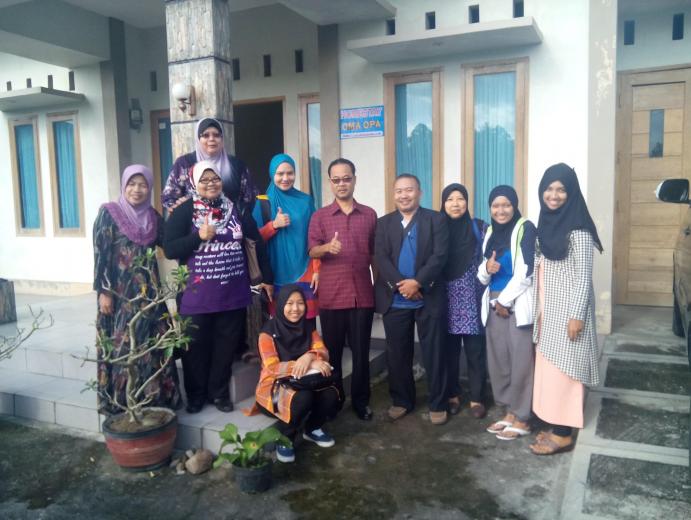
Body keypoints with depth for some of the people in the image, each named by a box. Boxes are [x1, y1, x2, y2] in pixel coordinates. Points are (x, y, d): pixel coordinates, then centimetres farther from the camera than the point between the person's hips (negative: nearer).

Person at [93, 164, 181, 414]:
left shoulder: (153, 217, 10)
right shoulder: (109, 213, -3)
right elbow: (100, 254, -8)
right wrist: (104, 291, -13)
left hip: (148, 290, 5)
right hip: (120, 291, -5)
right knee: (123, 345, -1)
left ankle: (155, 398, 18)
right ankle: (121, 403, 11)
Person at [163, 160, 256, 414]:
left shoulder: (234, 208, 7)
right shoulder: (184, 211, -4)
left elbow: (249, 242, 16)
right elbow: (169, 249, -9)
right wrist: (199, 236, -19)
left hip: (232, 292, 3)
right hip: (198, 293, -3)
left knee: (227, 344, 11)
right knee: (197, 346, 8)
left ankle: (219, 392, 27)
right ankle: (195, 395, 25)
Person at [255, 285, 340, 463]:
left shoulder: (308, 328, 3)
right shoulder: (269, 332, -14)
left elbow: (324, 354, -8)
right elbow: (272, 368, -22)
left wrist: (309, 356, -34)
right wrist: (311, 365, -33)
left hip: (304, 382, 5)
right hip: (274, 385, -5)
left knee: (331, 395, -24)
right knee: (302, 398, -36)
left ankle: (313, 429, 9)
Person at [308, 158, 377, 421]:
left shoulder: (369, 214, 9)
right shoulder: (320, 216, 5)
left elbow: (374, 254, 12)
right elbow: (311, 250, -6)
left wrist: (380, 288, 10)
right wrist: (328, 247, -28)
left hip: (363, 295, 1)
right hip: (331, 296, 0)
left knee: (361, 351, 6)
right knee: (332, 351, 8)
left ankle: (361, 401, 20)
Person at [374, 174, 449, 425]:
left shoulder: (436, 220, 2)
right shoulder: (384, 223, 9)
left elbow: (439, 256, -8)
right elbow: (380, 258, -3)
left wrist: (417, 282, -20)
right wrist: (401, 284, -17)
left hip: (429, 298, -2)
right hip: (395, 300, 2)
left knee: (433, 354, 5)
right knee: (397, 354, 10)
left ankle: (438, 404, 18)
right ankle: (401, 400, 26)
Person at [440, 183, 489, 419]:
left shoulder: (479, 227, 1)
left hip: (472, 298, -1)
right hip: (446, 299, 1)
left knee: (475, 351, 3)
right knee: (449, 350, 8)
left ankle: (476, 398, 16)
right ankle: (452, 395, 22)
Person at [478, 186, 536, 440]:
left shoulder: (525, 228, -7)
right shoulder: (490, 232, 13)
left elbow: (526, 271, -14)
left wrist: (505, 300, -10)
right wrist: (486, 268, -8)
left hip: (518, 305, -7)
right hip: (494, 304, 7)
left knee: (521, 363, -2)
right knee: (498, 361, 10)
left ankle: (522, 419, 10)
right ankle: (510, 412, 24)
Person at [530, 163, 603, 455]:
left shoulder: (578, 229, -14)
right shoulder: (546, 223, 10)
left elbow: (584, 277, -16)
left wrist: (577, 316, -19)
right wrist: (538, 309, 14)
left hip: (568, 310, -8)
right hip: (548, 310, 8)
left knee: (561, 370, -1)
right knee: (548, 368, 12)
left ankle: (563, 434, 10)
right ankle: (556, 426, 23)